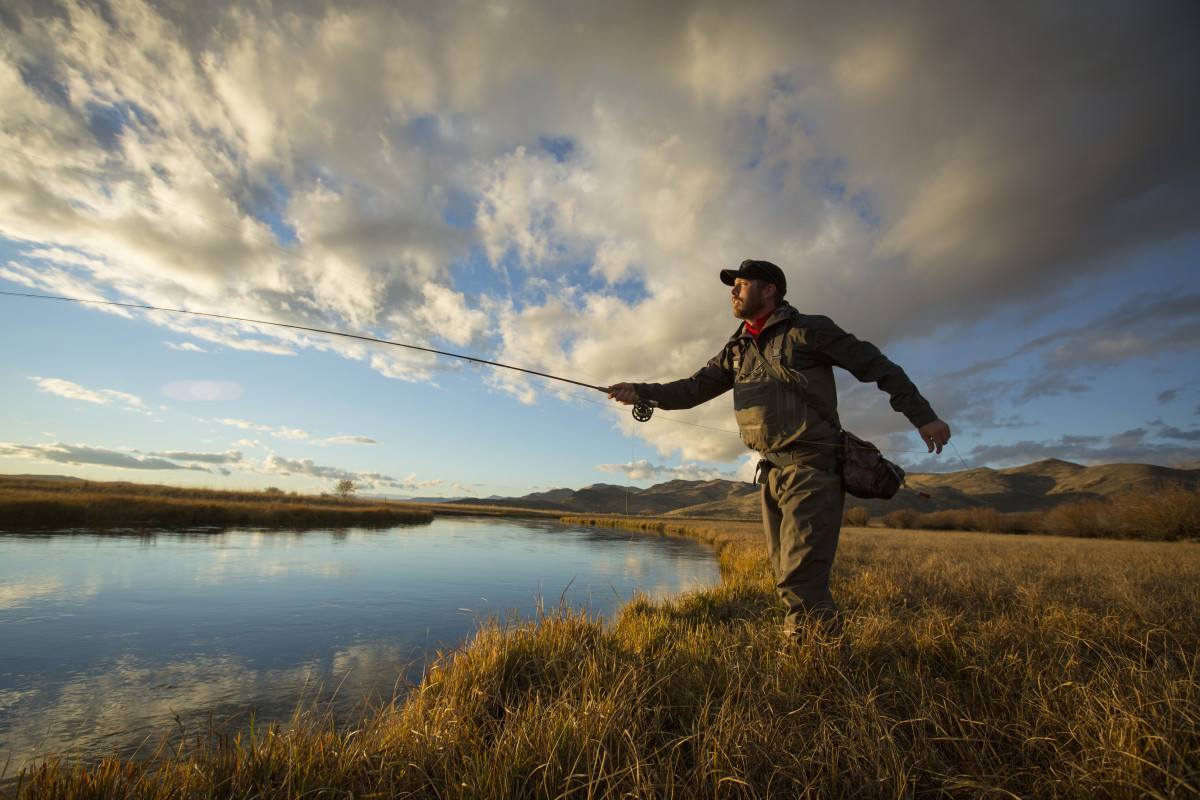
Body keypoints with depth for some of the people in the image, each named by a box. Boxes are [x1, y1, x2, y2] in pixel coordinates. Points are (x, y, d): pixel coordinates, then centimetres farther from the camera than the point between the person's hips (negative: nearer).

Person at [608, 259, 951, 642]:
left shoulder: (807, 330, -3)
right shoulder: (736, 350, 15)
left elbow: (877, 365, 0)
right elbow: (694, 388, 8)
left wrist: (922, 416, -2)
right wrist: (641, 392, -5)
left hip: (812, 470, -7)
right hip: (773, 473, 7)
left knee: (800, 580, -12)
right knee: (787, 577, 13)